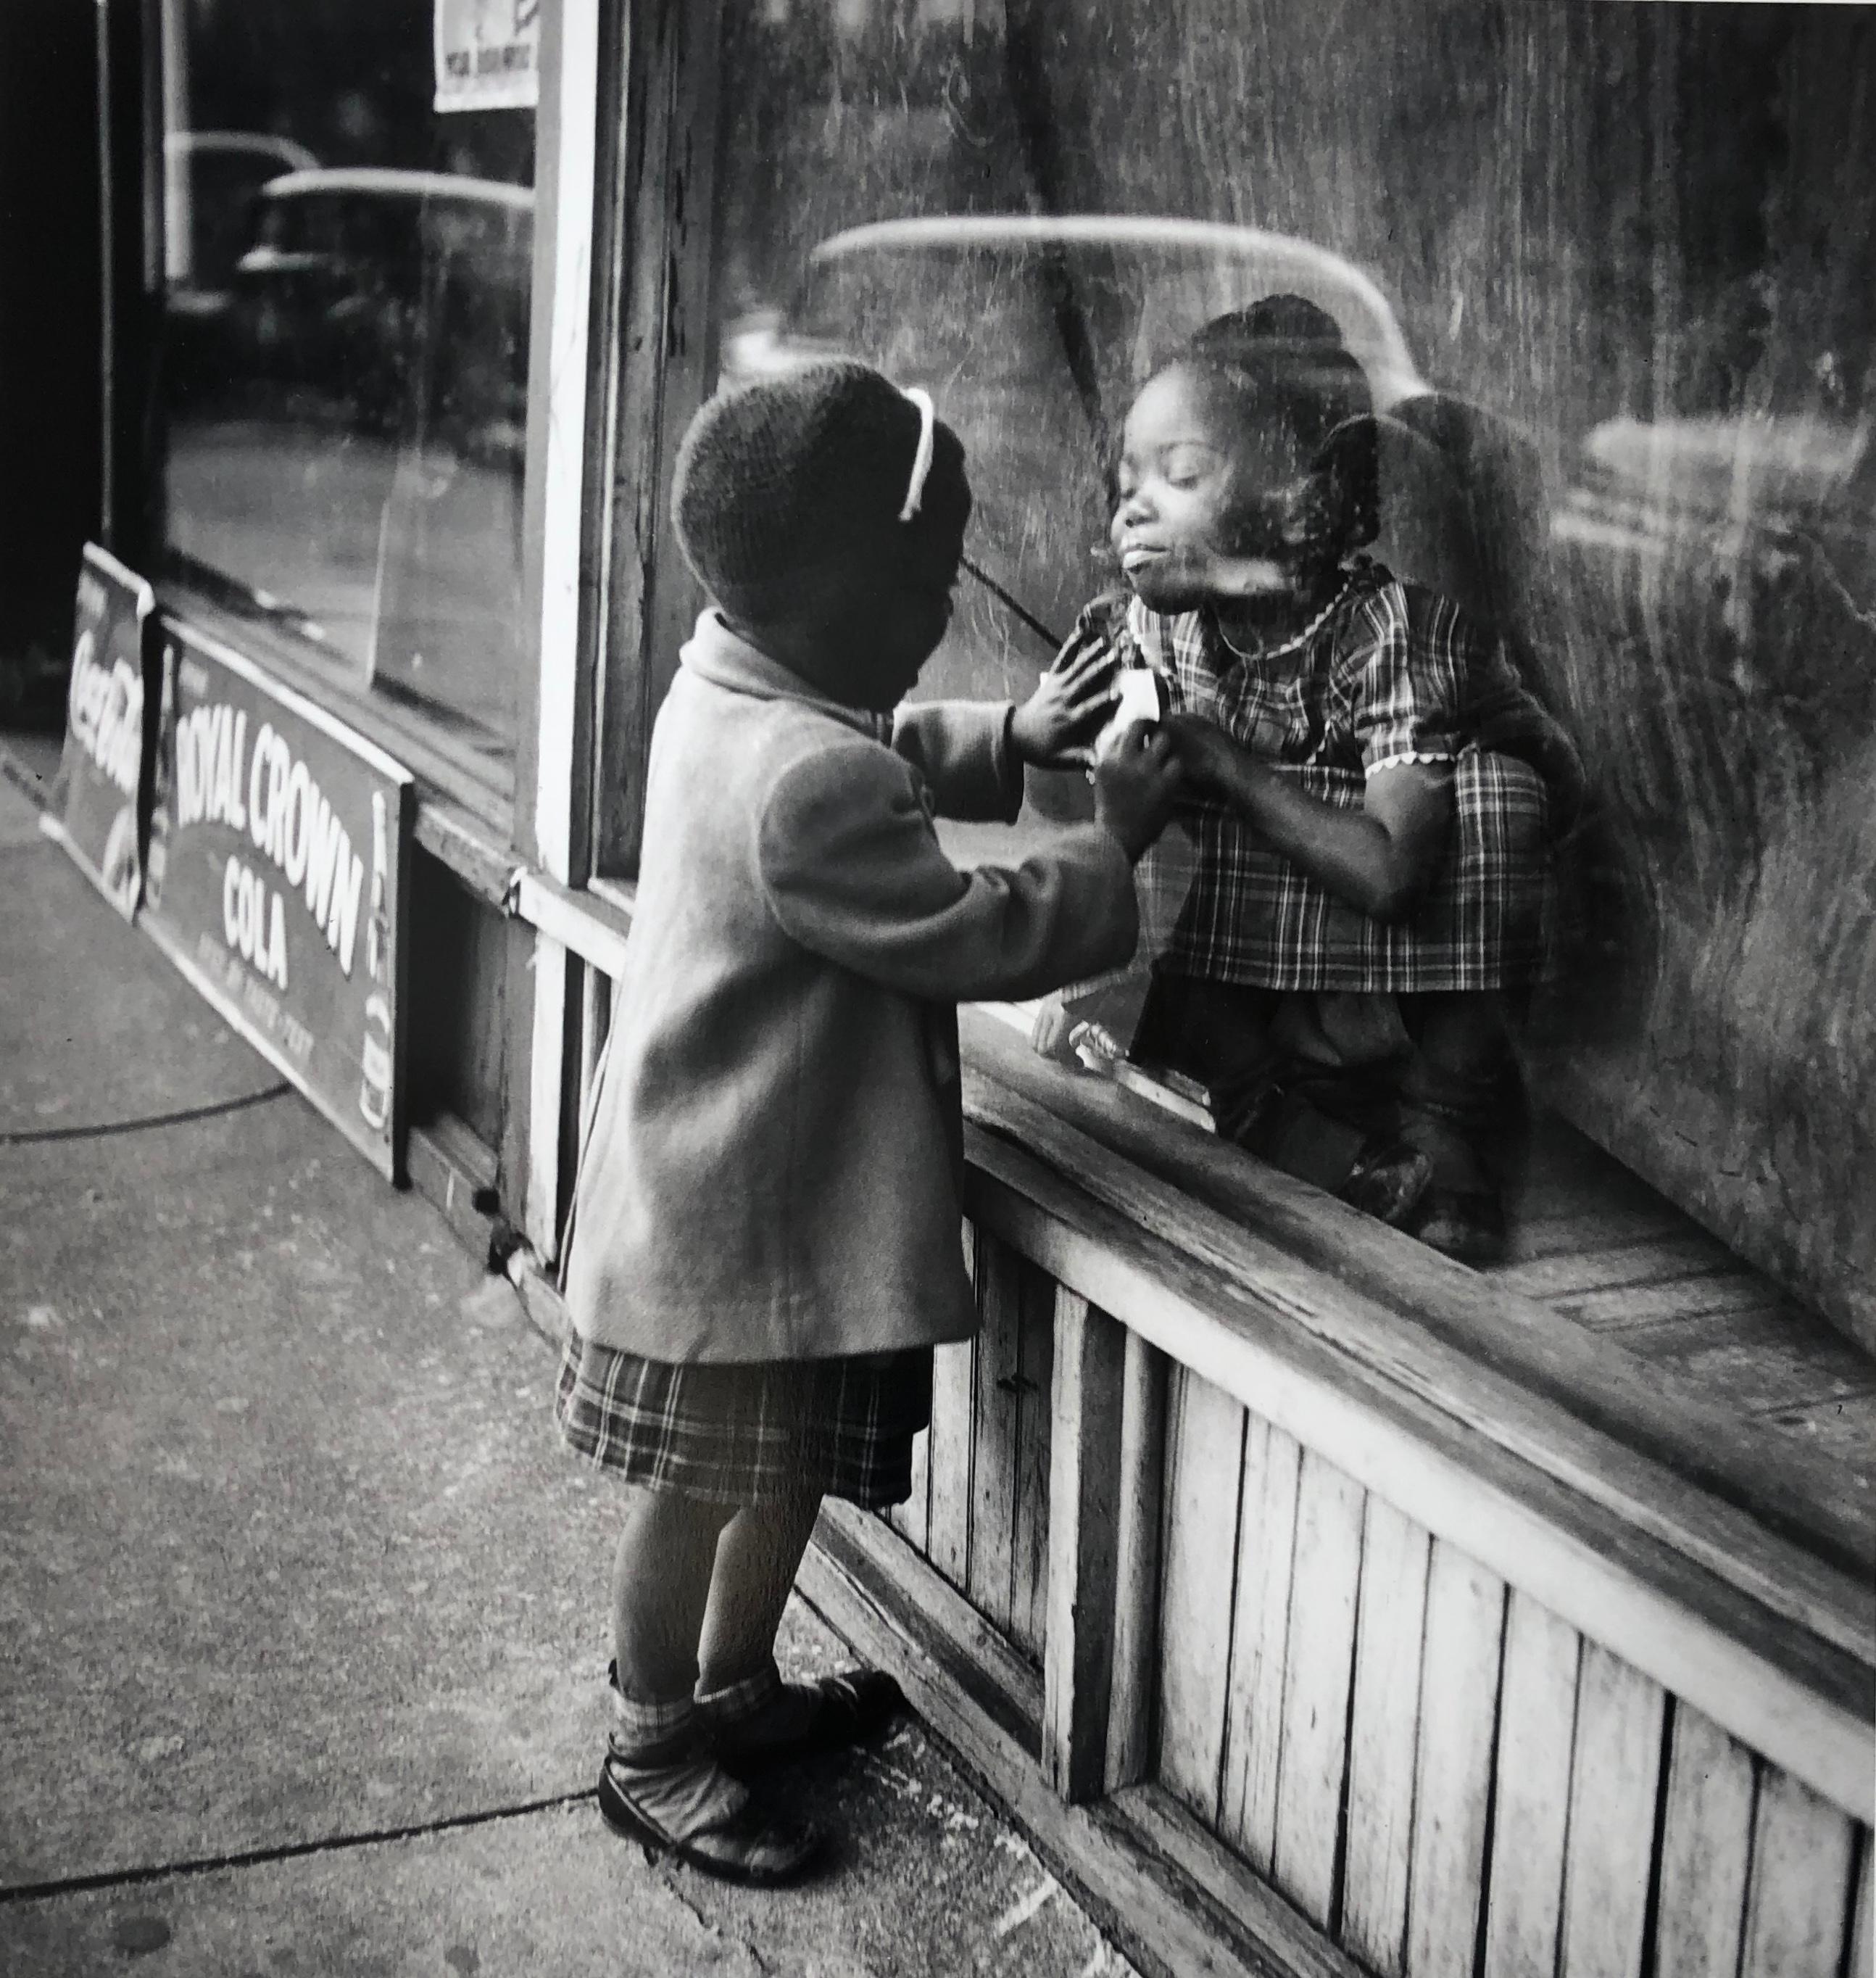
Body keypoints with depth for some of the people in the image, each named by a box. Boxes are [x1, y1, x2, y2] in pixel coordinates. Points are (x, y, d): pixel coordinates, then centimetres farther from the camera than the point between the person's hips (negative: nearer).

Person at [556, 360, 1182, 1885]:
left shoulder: (732, 686, 1)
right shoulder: (806, 785, -30)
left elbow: (886, 759, 20)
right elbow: (974, 934, -23)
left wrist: (1009, 741, 7)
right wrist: (1112, 845, -10)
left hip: (779, 1185, 10)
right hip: (736, 1212, -10)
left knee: (795, 1463, 24)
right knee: (705, 1483, 8)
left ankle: (735, 1687, 43)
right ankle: (651, 1752, 27)